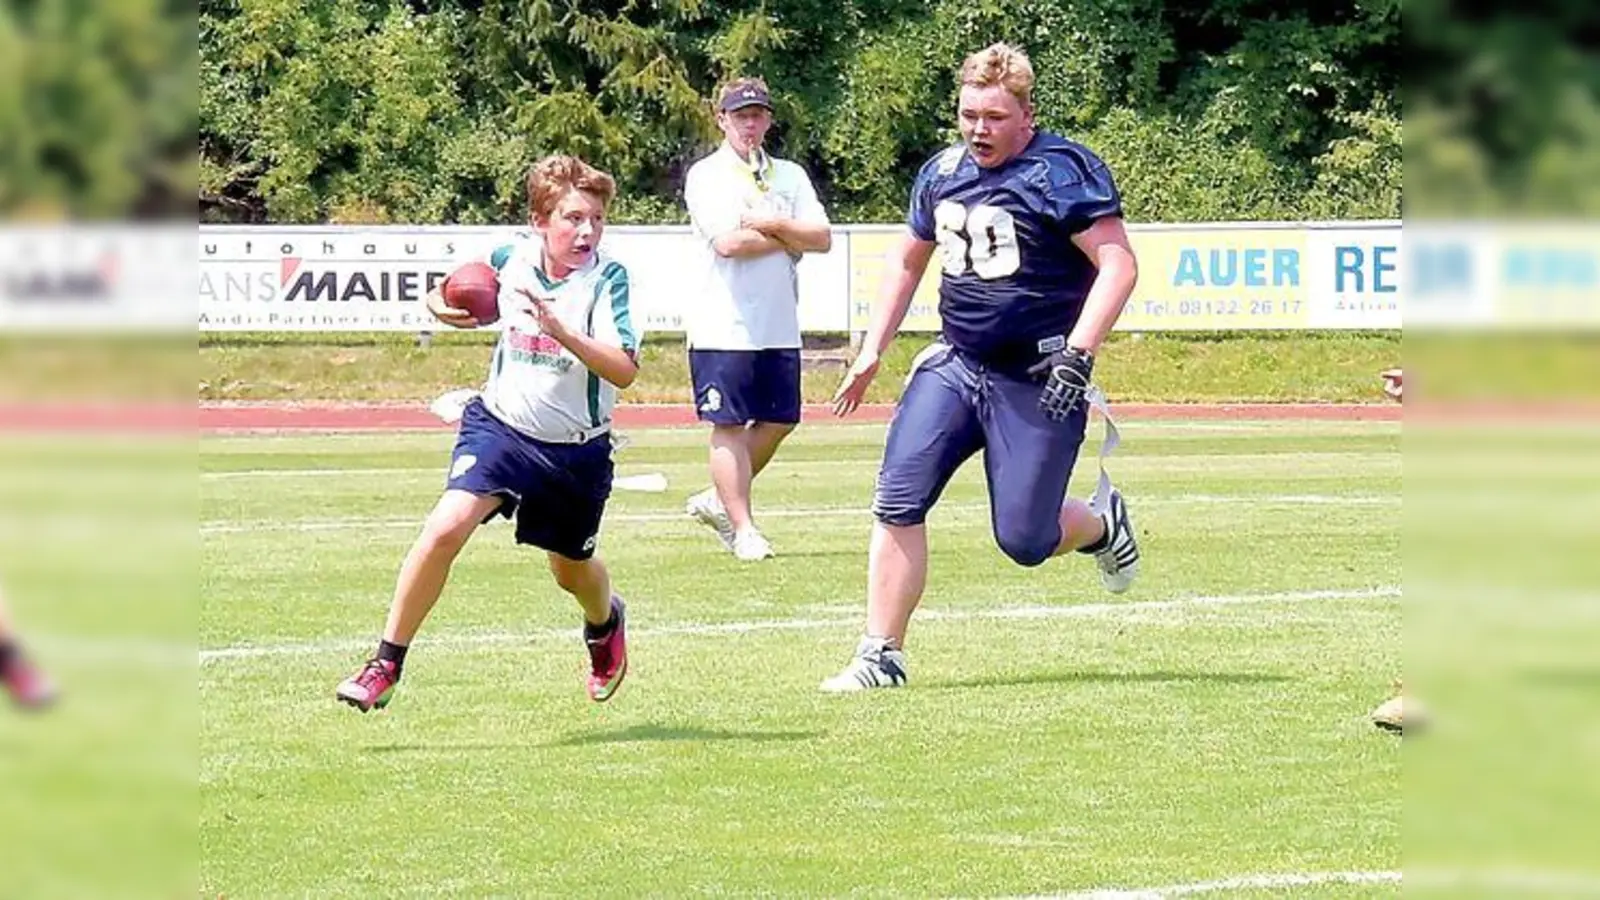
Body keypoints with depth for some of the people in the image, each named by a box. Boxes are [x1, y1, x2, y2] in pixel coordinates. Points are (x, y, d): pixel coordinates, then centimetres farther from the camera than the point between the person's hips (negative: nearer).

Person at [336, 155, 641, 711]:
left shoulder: (607, 278, -17)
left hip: (577, 450, -1)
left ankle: (606, 624, 56)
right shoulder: (511, 258, -6)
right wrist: (443, 307, -9)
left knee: (571, 570, 18)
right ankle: (387, 663, -12)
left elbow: (623, 371, -28)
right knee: (447, 526, -22)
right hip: (500, 427, 1)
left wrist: (561, 331, -39)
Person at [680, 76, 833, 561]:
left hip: (780, 328, 6)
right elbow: (728, 242, -17)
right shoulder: (706, 176, -3)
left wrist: (774, 224, -12)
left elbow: (822, 238, 3)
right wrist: (791, 240, -6)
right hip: (724, 326, -6)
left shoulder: (790, 176, 13)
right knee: (730, 425, -4)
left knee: (778, 422, 9)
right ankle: (742, 528, 0)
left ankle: (718, 500, 25)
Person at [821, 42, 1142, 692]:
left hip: (1035, 382, -6)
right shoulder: (943, 173, 9)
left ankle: (1102, 525, 31)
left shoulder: (1060, 172, -13)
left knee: (1024, 539, -3)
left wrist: (1076, 355, -25)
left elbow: (1118, 264, -17)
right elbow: (907, 260, 24)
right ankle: (881, 656, -4)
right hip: (955, 364, 6)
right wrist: (871, 353, 20)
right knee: (898, 503, -10)